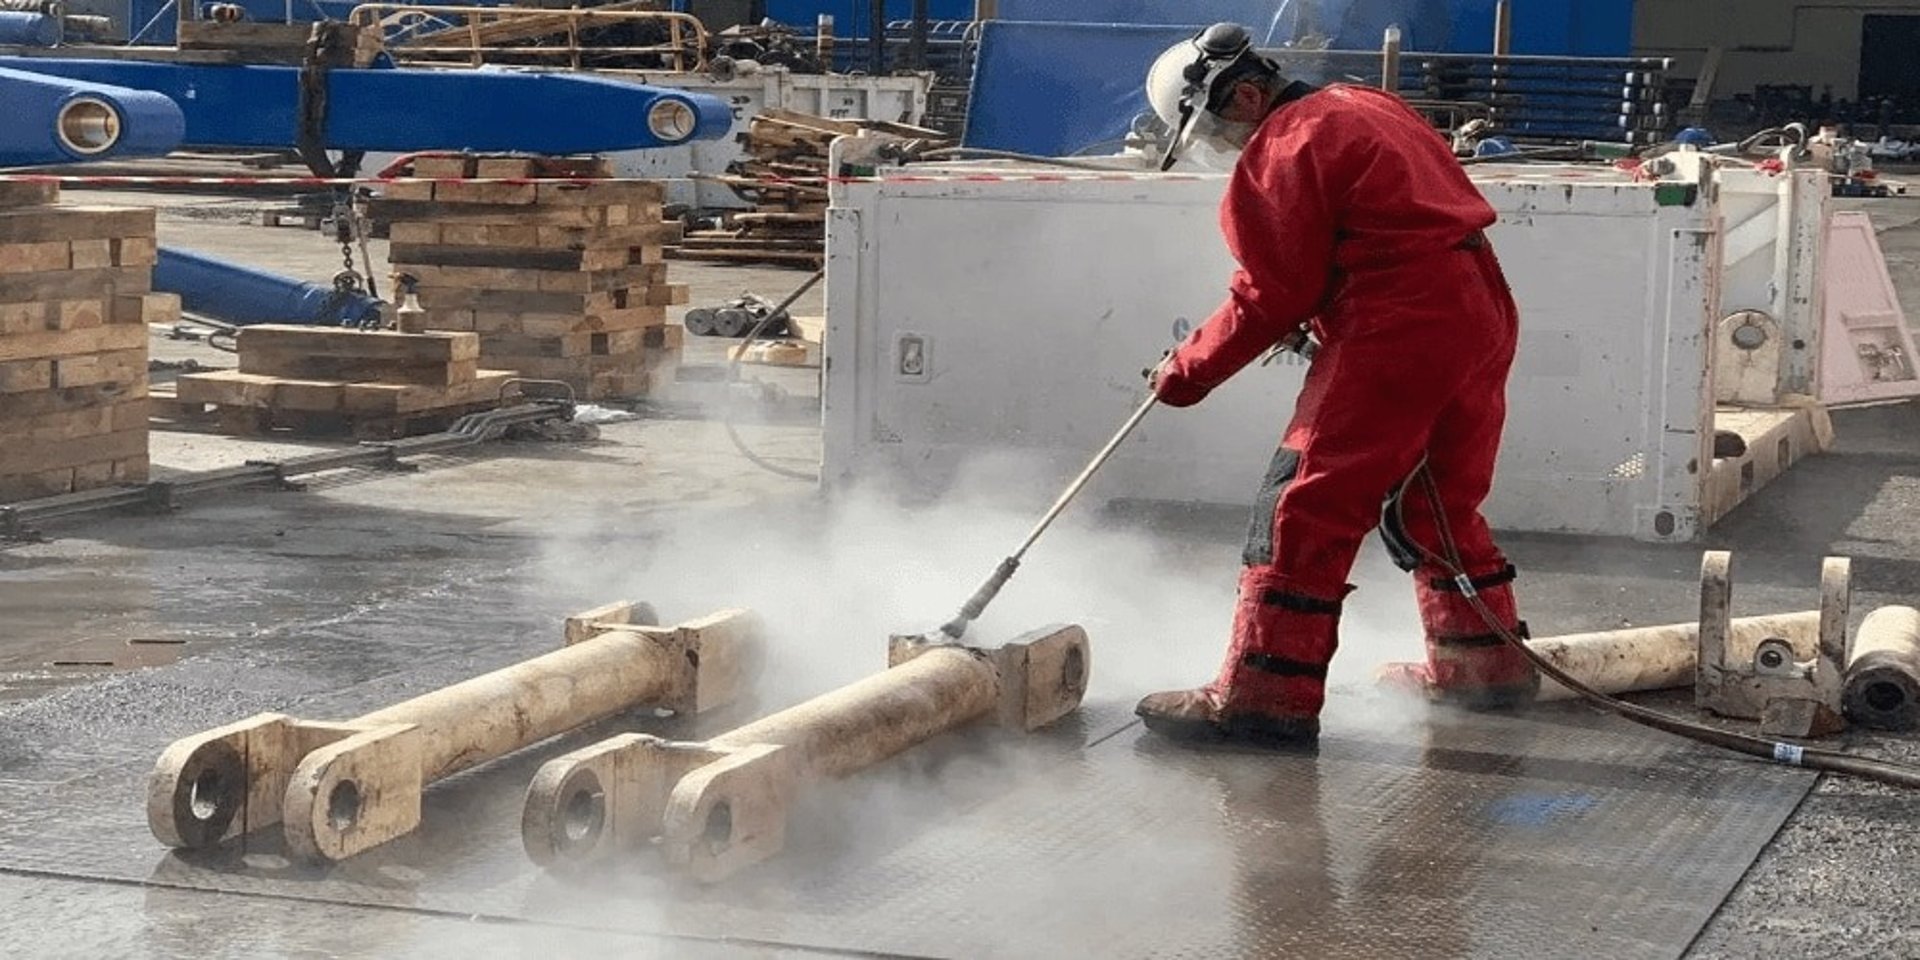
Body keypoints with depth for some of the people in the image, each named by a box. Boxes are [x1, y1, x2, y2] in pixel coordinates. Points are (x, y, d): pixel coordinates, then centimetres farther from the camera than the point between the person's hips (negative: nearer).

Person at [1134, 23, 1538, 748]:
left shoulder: (1280, 150, -7)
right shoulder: (1359, 107, 21)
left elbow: (1271, 297, -8)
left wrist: (1188, 372, 2)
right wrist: (1314, 319, 22)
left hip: (1397, 333, -10)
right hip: (1482, 309, 10)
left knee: (1306, 504, -9)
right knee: (1437, 501, 24)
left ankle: (1266, 693, -13)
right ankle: (1485, 660, 34)